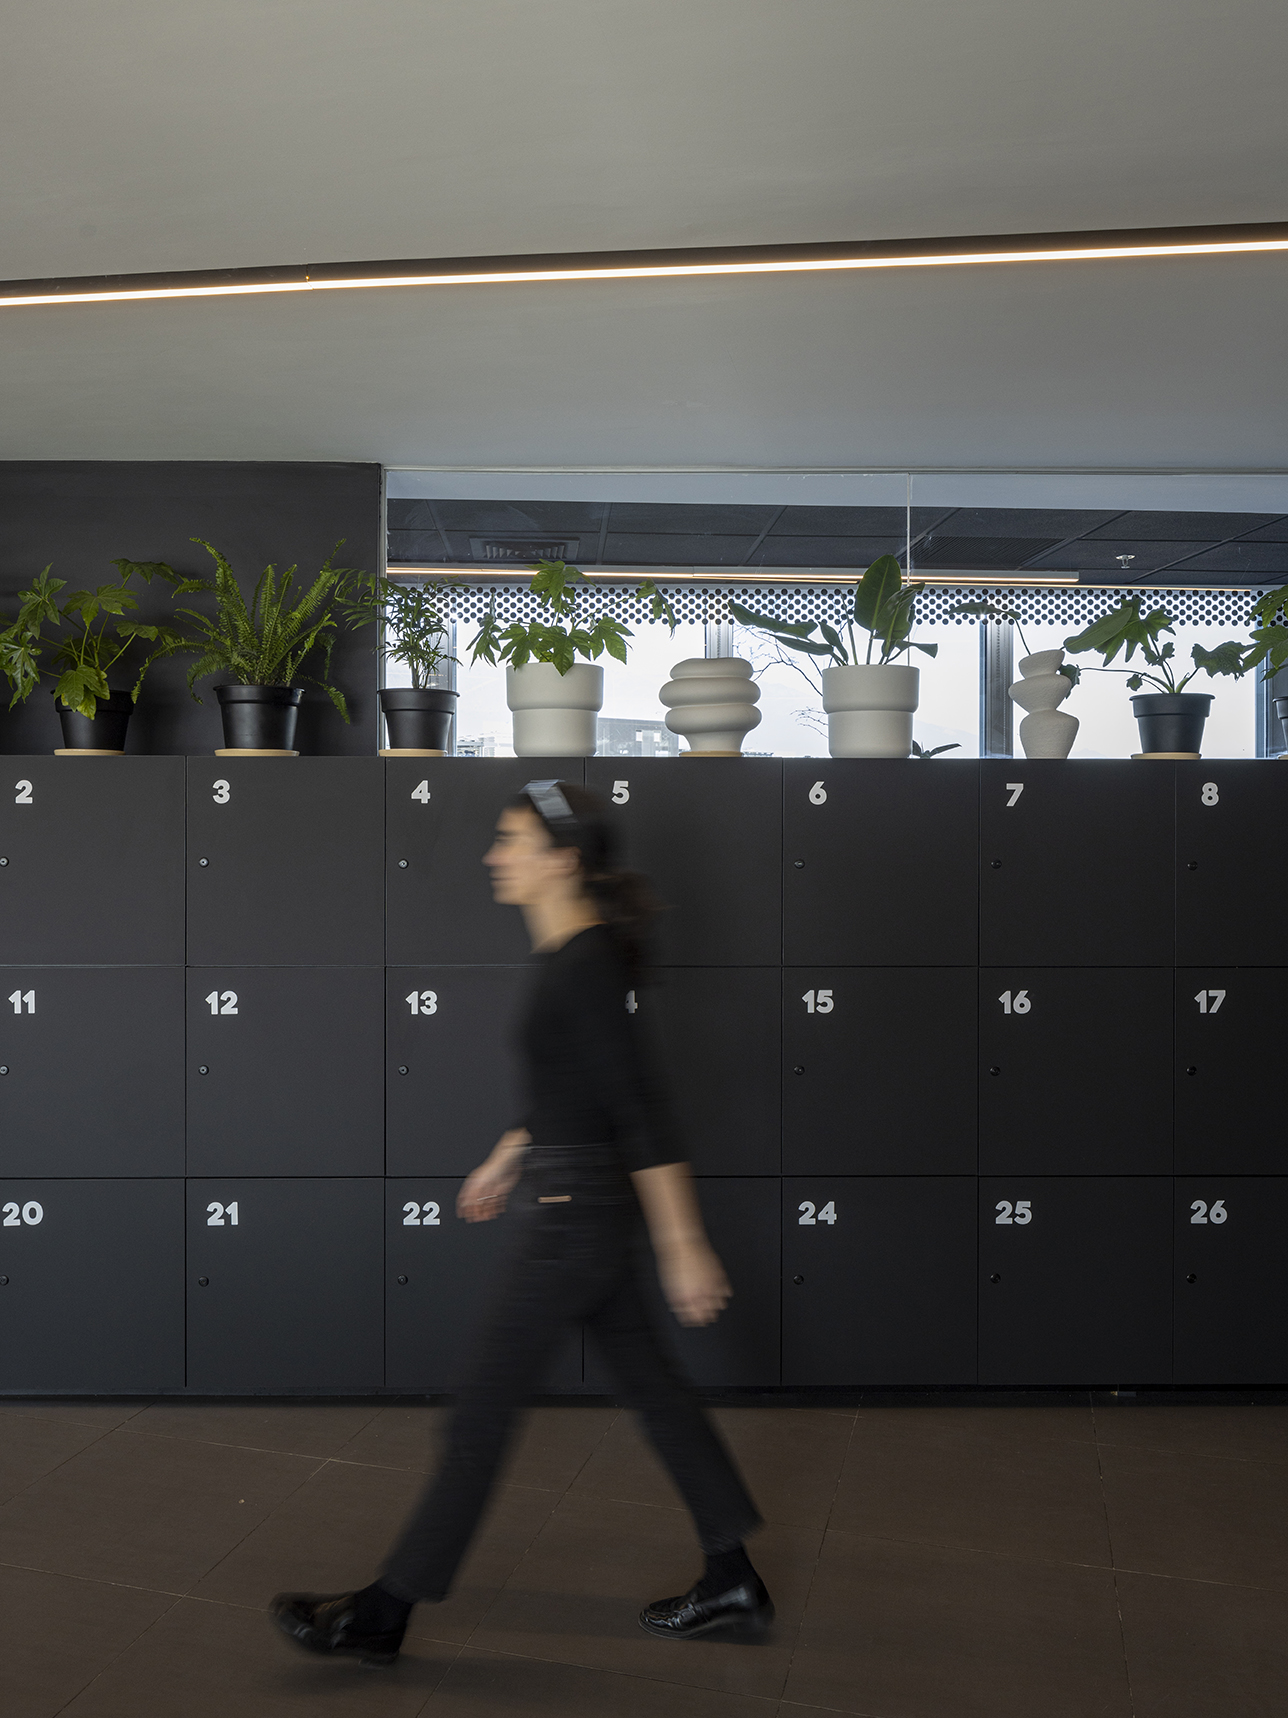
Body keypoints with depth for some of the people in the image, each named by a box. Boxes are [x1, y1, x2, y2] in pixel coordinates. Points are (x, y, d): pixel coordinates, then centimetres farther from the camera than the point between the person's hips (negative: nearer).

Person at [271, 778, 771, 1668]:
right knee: (653, 1386, 15)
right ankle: (734, 1584, 25)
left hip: (572, 1212, -10)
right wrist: (506, 1162, 28)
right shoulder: (573, 954, 9)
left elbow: (642, 1111, -22)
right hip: (582, 1204, 10)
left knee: (482, 1413, 0)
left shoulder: (586, 967, -20)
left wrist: (684, 1247, -22)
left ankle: (383, 1617, 12)